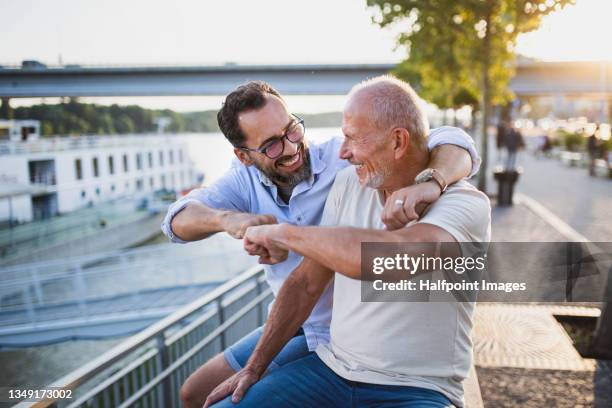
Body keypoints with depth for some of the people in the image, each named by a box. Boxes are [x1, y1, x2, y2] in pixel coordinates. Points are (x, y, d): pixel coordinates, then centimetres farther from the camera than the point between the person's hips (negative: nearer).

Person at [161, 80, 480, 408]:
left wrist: (430, 181, -51)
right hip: (290, 327, 6)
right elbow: (178, 219, -11)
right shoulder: (246, 179, -5)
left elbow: (453, 142, -27)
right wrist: (227, 219, -33)